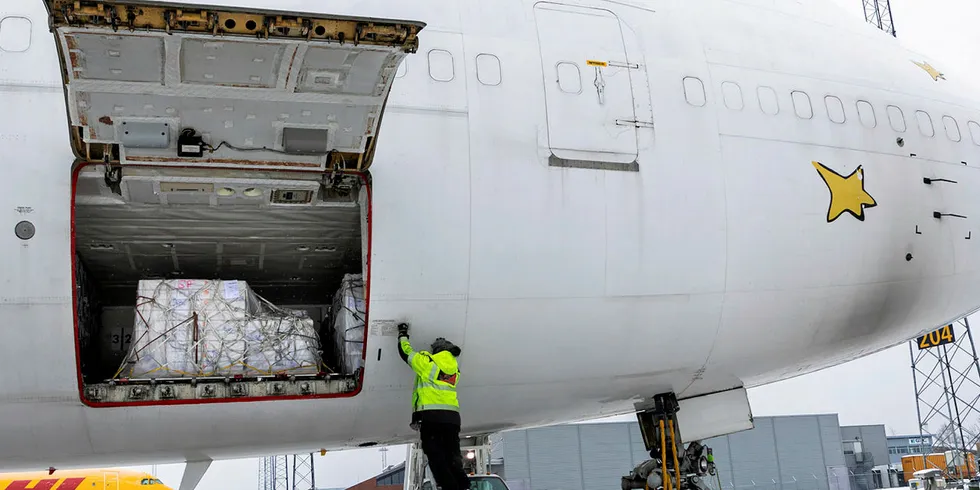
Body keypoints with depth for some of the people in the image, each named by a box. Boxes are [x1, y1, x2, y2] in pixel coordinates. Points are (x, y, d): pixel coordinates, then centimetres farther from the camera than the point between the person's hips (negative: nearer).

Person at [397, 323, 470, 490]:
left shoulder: (428, 362, 0)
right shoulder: (455, 368, 16)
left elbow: (406, 352, 11)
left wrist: (403, 335, 29)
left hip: (431, 415, -5)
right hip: (453, 416, 6)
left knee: (437, 458, -4)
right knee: (453, 457, 10)